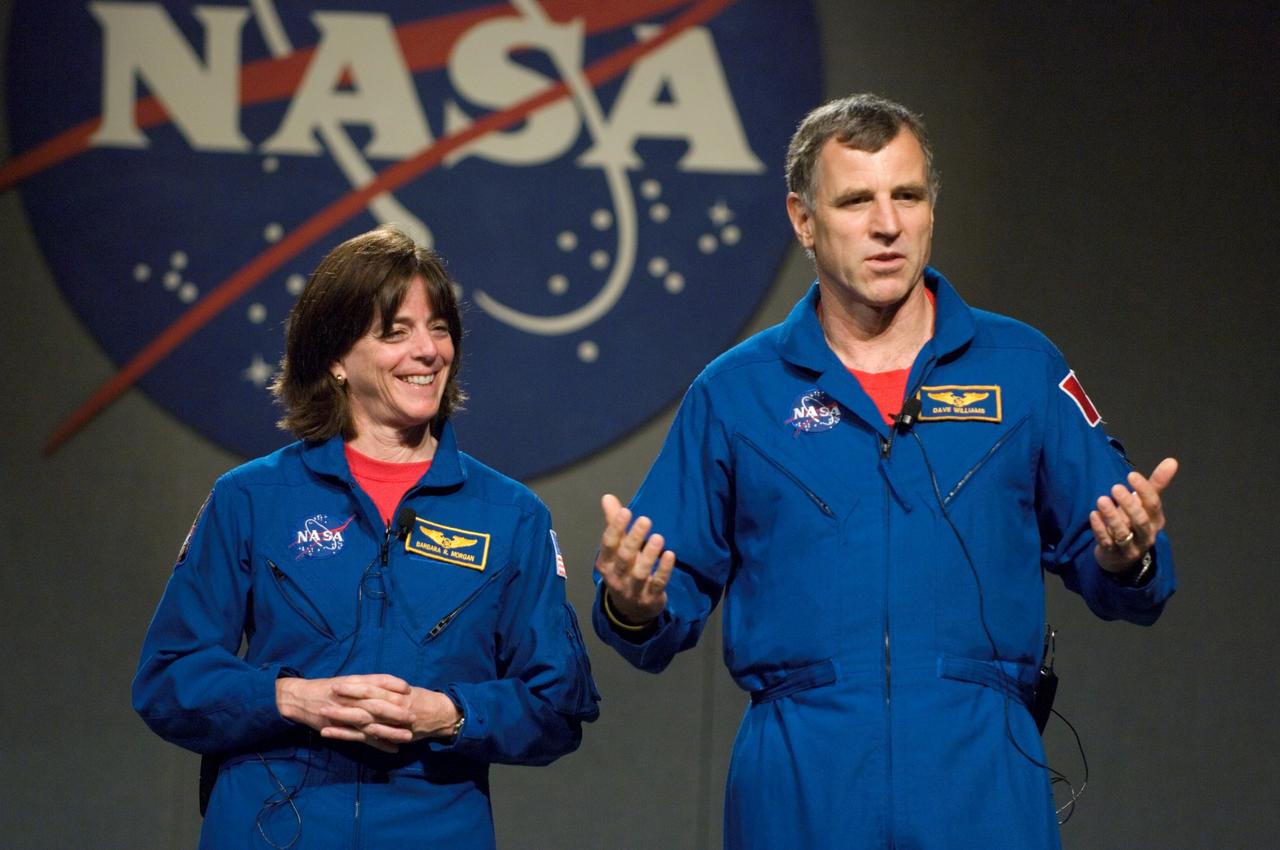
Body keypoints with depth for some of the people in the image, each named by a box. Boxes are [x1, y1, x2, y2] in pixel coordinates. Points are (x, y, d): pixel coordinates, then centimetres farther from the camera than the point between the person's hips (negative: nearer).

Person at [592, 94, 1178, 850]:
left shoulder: (1022, 368, 8)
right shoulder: (733, 392, 8)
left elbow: (1096, 558, 10)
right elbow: (679, 593, 9)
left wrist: (1124, 559, -13)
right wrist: (635, 608, -13)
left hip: (983, 785, 0)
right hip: (801, 788, 0)